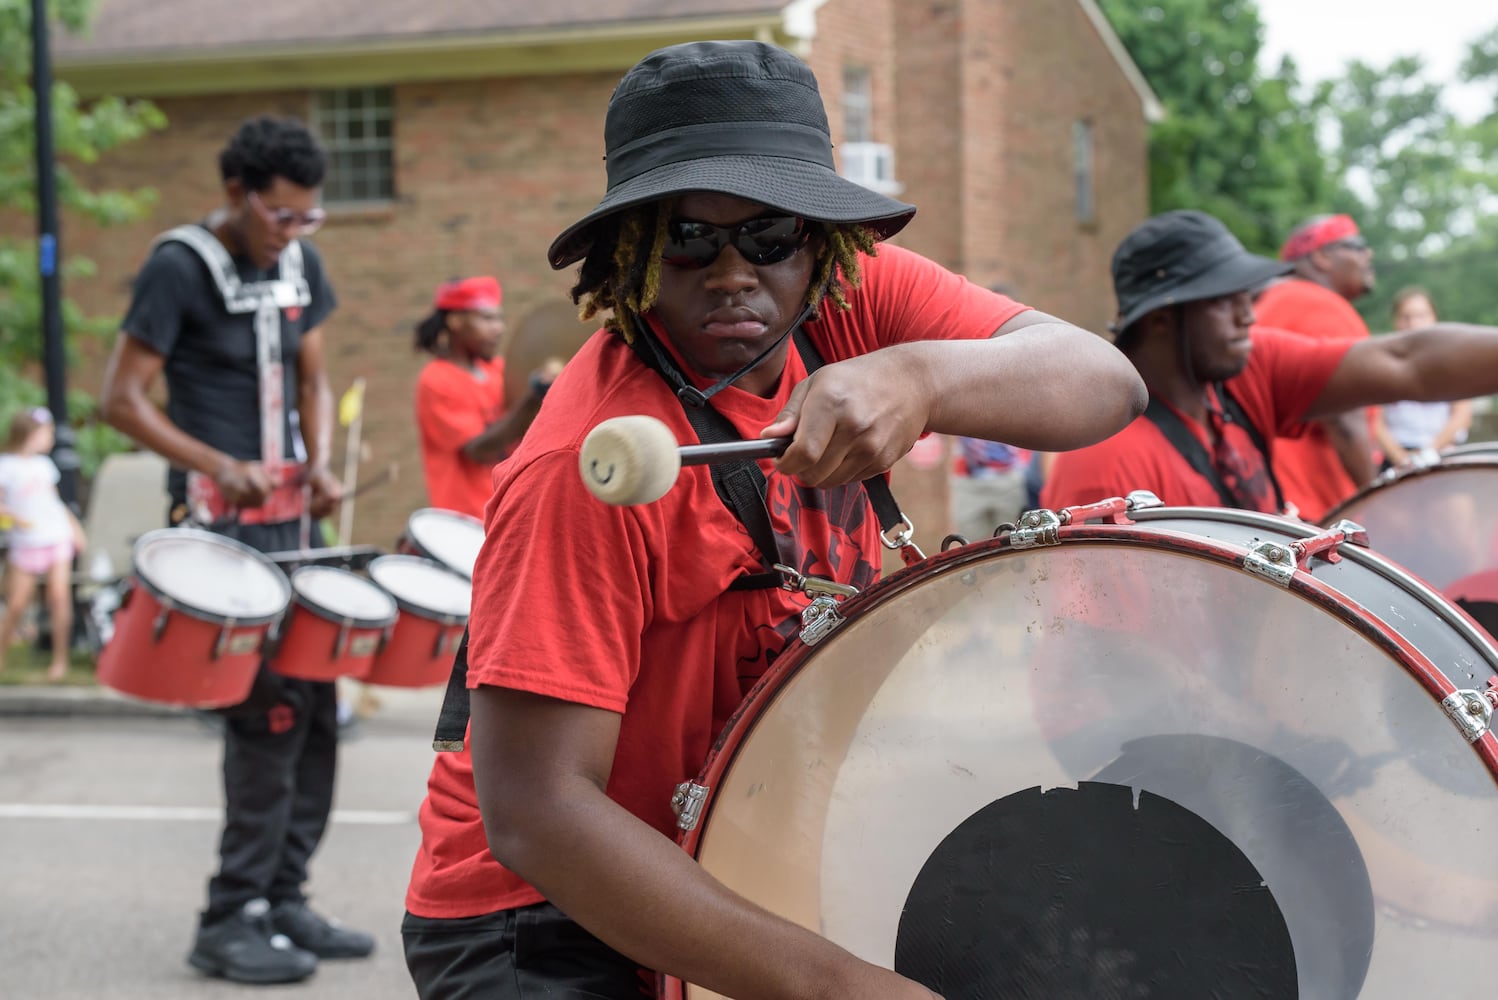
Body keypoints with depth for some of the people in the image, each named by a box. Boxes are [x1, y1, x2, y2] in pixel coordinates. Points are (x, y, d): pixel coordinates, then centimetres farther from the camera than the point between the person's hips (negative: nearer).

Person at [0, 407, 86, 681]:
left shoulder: (44, 464, 12)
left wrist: (74, 526, 14)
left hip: (58, 538, 3)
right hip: (26, 544, -3)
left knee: (59, 595, -7)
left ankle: (60, 659, 1)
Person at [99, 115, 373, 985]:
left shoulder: (300, 265, 9)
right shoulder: (178, 269, -11)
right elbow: (122, 399, -12)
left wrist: (319, 463, -1)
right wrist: (220, 464, -22)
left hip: (289, 515, 7)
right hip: (220, 520, -7)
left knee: (315, 704, 8)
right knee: (270, 709, -11)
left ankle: (285, 899, 18)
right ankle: (230, 922, -1)